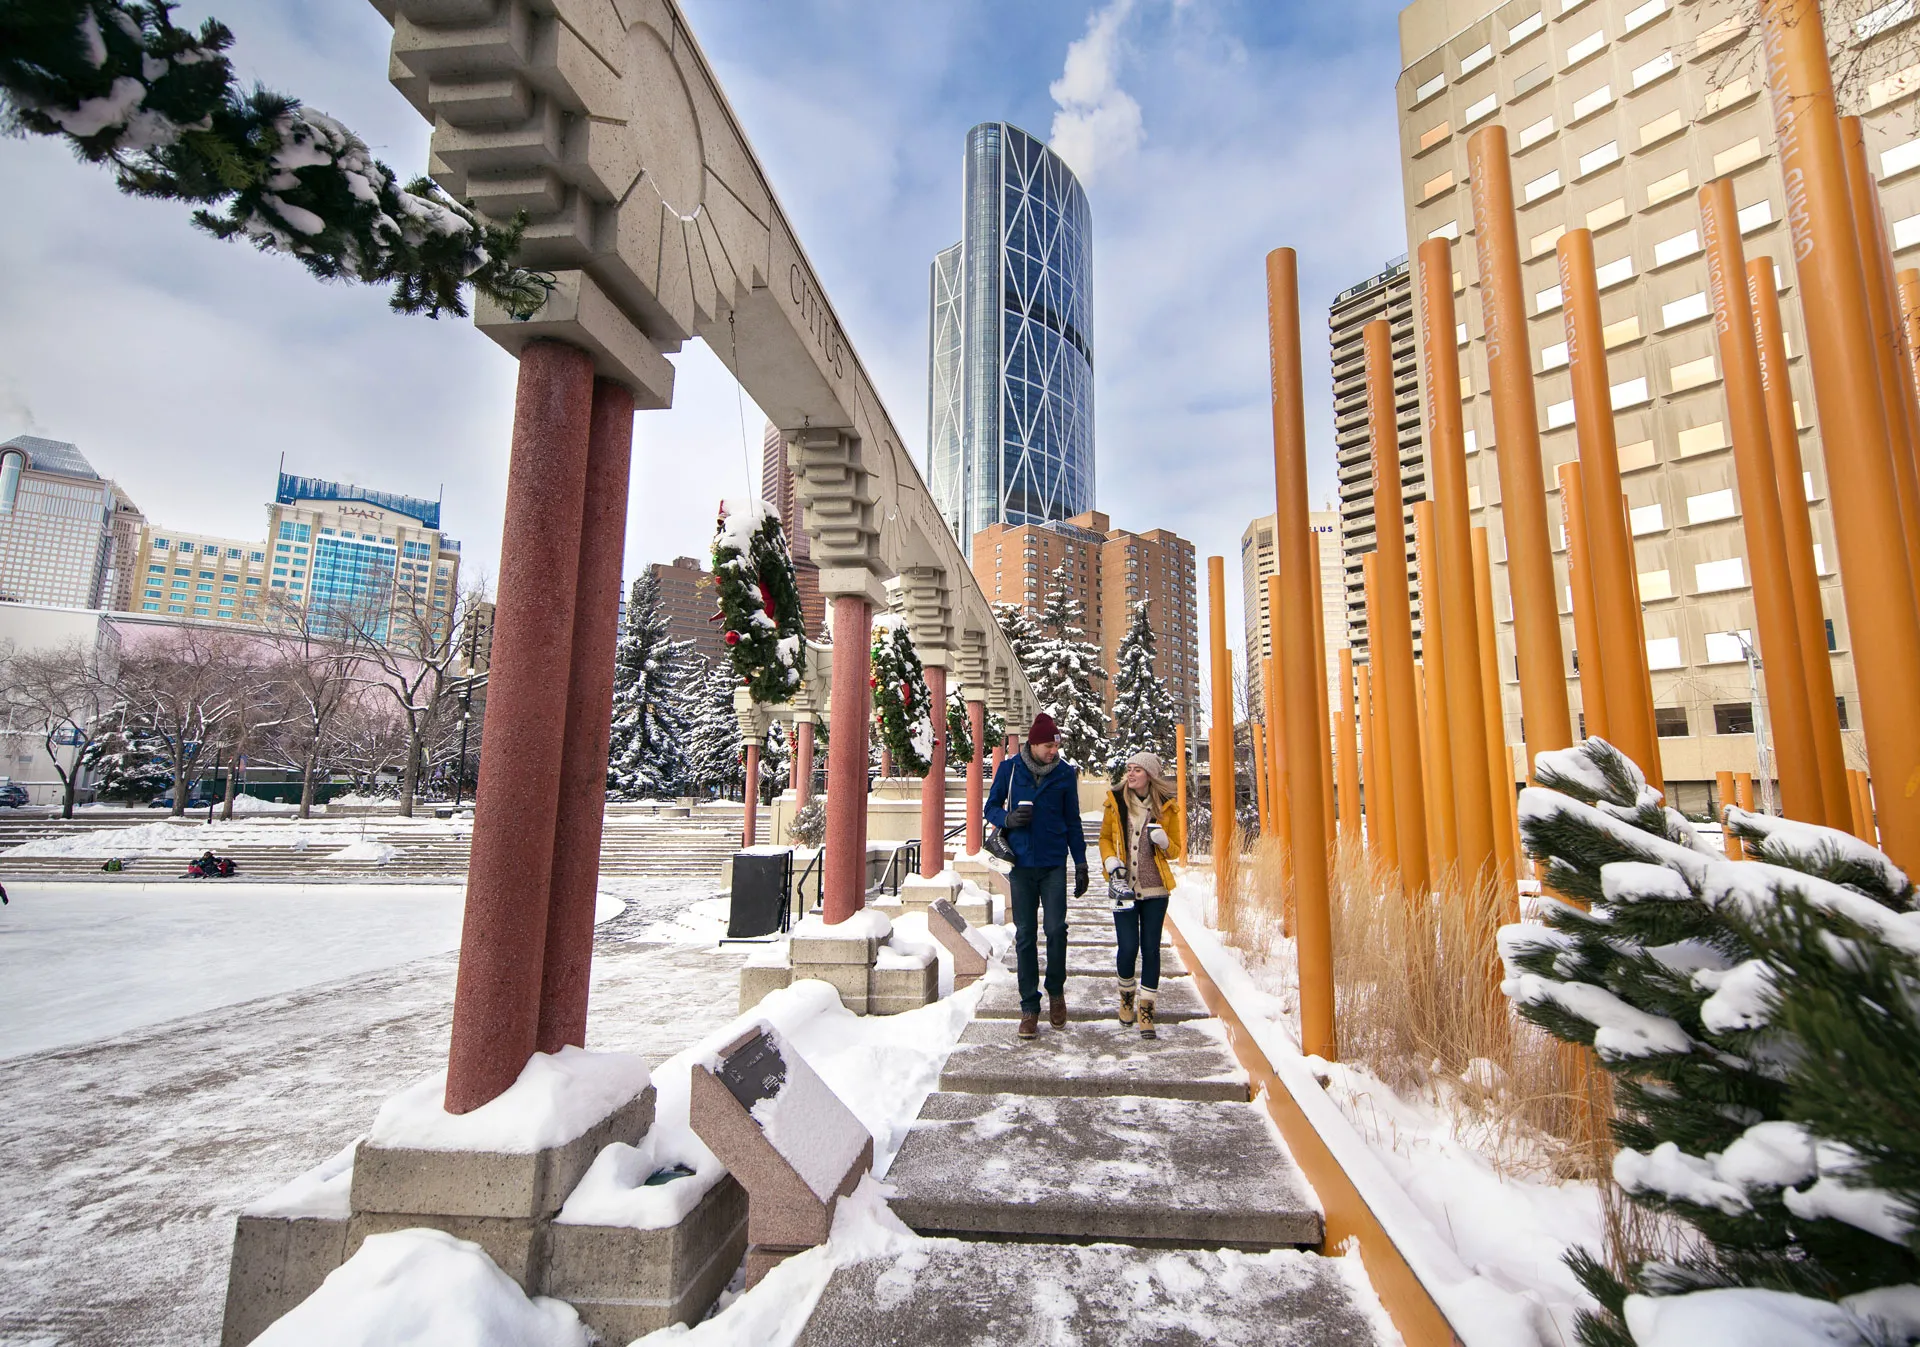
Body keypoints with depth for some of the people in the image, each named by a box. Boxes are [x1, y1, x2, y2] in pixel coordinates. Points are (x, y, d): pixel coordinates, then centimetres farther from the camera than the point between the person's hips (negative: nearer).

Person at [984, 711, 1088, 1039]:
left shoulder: (1065, 772, 2)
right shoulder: (1010, 769, 0)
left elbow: (1073, 821, 9)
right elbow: (991, 807, 8)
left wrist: (1081, 864, 6)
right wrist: (1008, 818, -15)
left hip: (1054, 865, 0)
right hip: (1021, 864, 0)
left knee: (1056, 929, -7)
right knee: (1025, 935, 4)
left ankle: (1056, 991, 19)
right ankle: (1029, 1006, 14)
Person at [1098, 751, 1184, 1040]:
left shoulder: (1167, 807, 1)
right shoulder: (1115, 801, 1)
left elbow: (1176, 849, 8)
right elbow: (1105, 838, 9)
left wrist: (1162, 840, -14)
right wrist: (1112, 865, -8)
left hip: (1154, 888, 0)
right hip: (1124, 887, 0)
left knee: (1150, 949, 2)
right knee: (1128, 948, -2)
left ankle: (1146, 1009, 16)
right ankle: (1127, 995, 27)